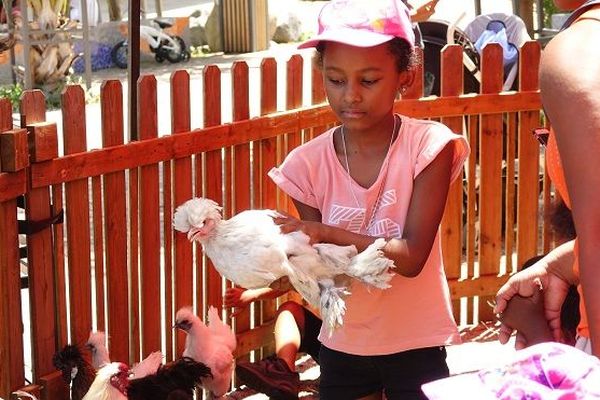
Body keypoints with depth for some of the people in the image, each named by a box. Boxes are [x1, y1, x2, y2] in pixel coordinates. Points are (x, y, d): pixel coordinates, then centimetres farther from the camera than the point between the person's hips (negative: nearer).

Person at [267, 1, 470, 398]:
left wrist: (327, 234, -30)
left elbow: (412, 256, -20)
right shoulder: (309, 164, -9)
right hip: (343, 347, 2)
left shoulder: (429, 145, -16)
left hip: (416, 347, -2)